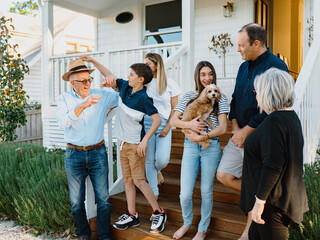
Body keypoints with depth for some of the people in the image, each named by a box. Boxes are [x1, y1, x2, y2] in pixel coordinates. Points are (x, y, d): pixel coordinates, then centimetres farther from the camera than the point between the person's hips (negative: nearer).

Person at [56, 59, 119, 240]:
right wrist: (82, 106, -27)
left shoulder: (102, 95, 0)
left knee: (103, 199, 3)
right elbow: (63, 123, -18)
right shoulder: (65, 99, 0)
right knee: (77, 201, 9)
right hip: (75, 155, 0)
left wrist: (109, 109, -4)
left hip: (98, 153, 0)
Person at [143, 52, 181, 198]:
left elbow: (174, 108, 4)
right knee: (149, 160, 4)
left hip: (163, 124, -1)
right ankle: (154, 192, 23)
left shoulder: (169, 83, 3)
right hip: (147, 123, 1)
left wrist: (168, 127, -4)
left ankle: (157, 170, 30)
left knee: (162, 160, -10)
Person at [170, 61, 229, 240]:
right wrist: (189, 124, -13)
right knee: (185, 193, 0)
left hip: (211, 147, -1)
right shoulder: (189, 96, 8)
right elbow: (173, 120, 6)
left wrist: (202, 137, -16)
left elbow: (222, 128, -5)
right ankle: (187, 223, 30)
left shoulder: (220, 98, 3)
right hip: (190, 146, 1)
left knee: (206, 191, 8)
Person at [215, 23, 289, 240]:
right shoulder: (244, 67, 11)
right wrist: (236, 128, 0)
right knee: (224, 175, 8)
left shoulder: (276, 67, -14)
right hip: (240, 135, 8)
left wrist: (246, 131, -14)